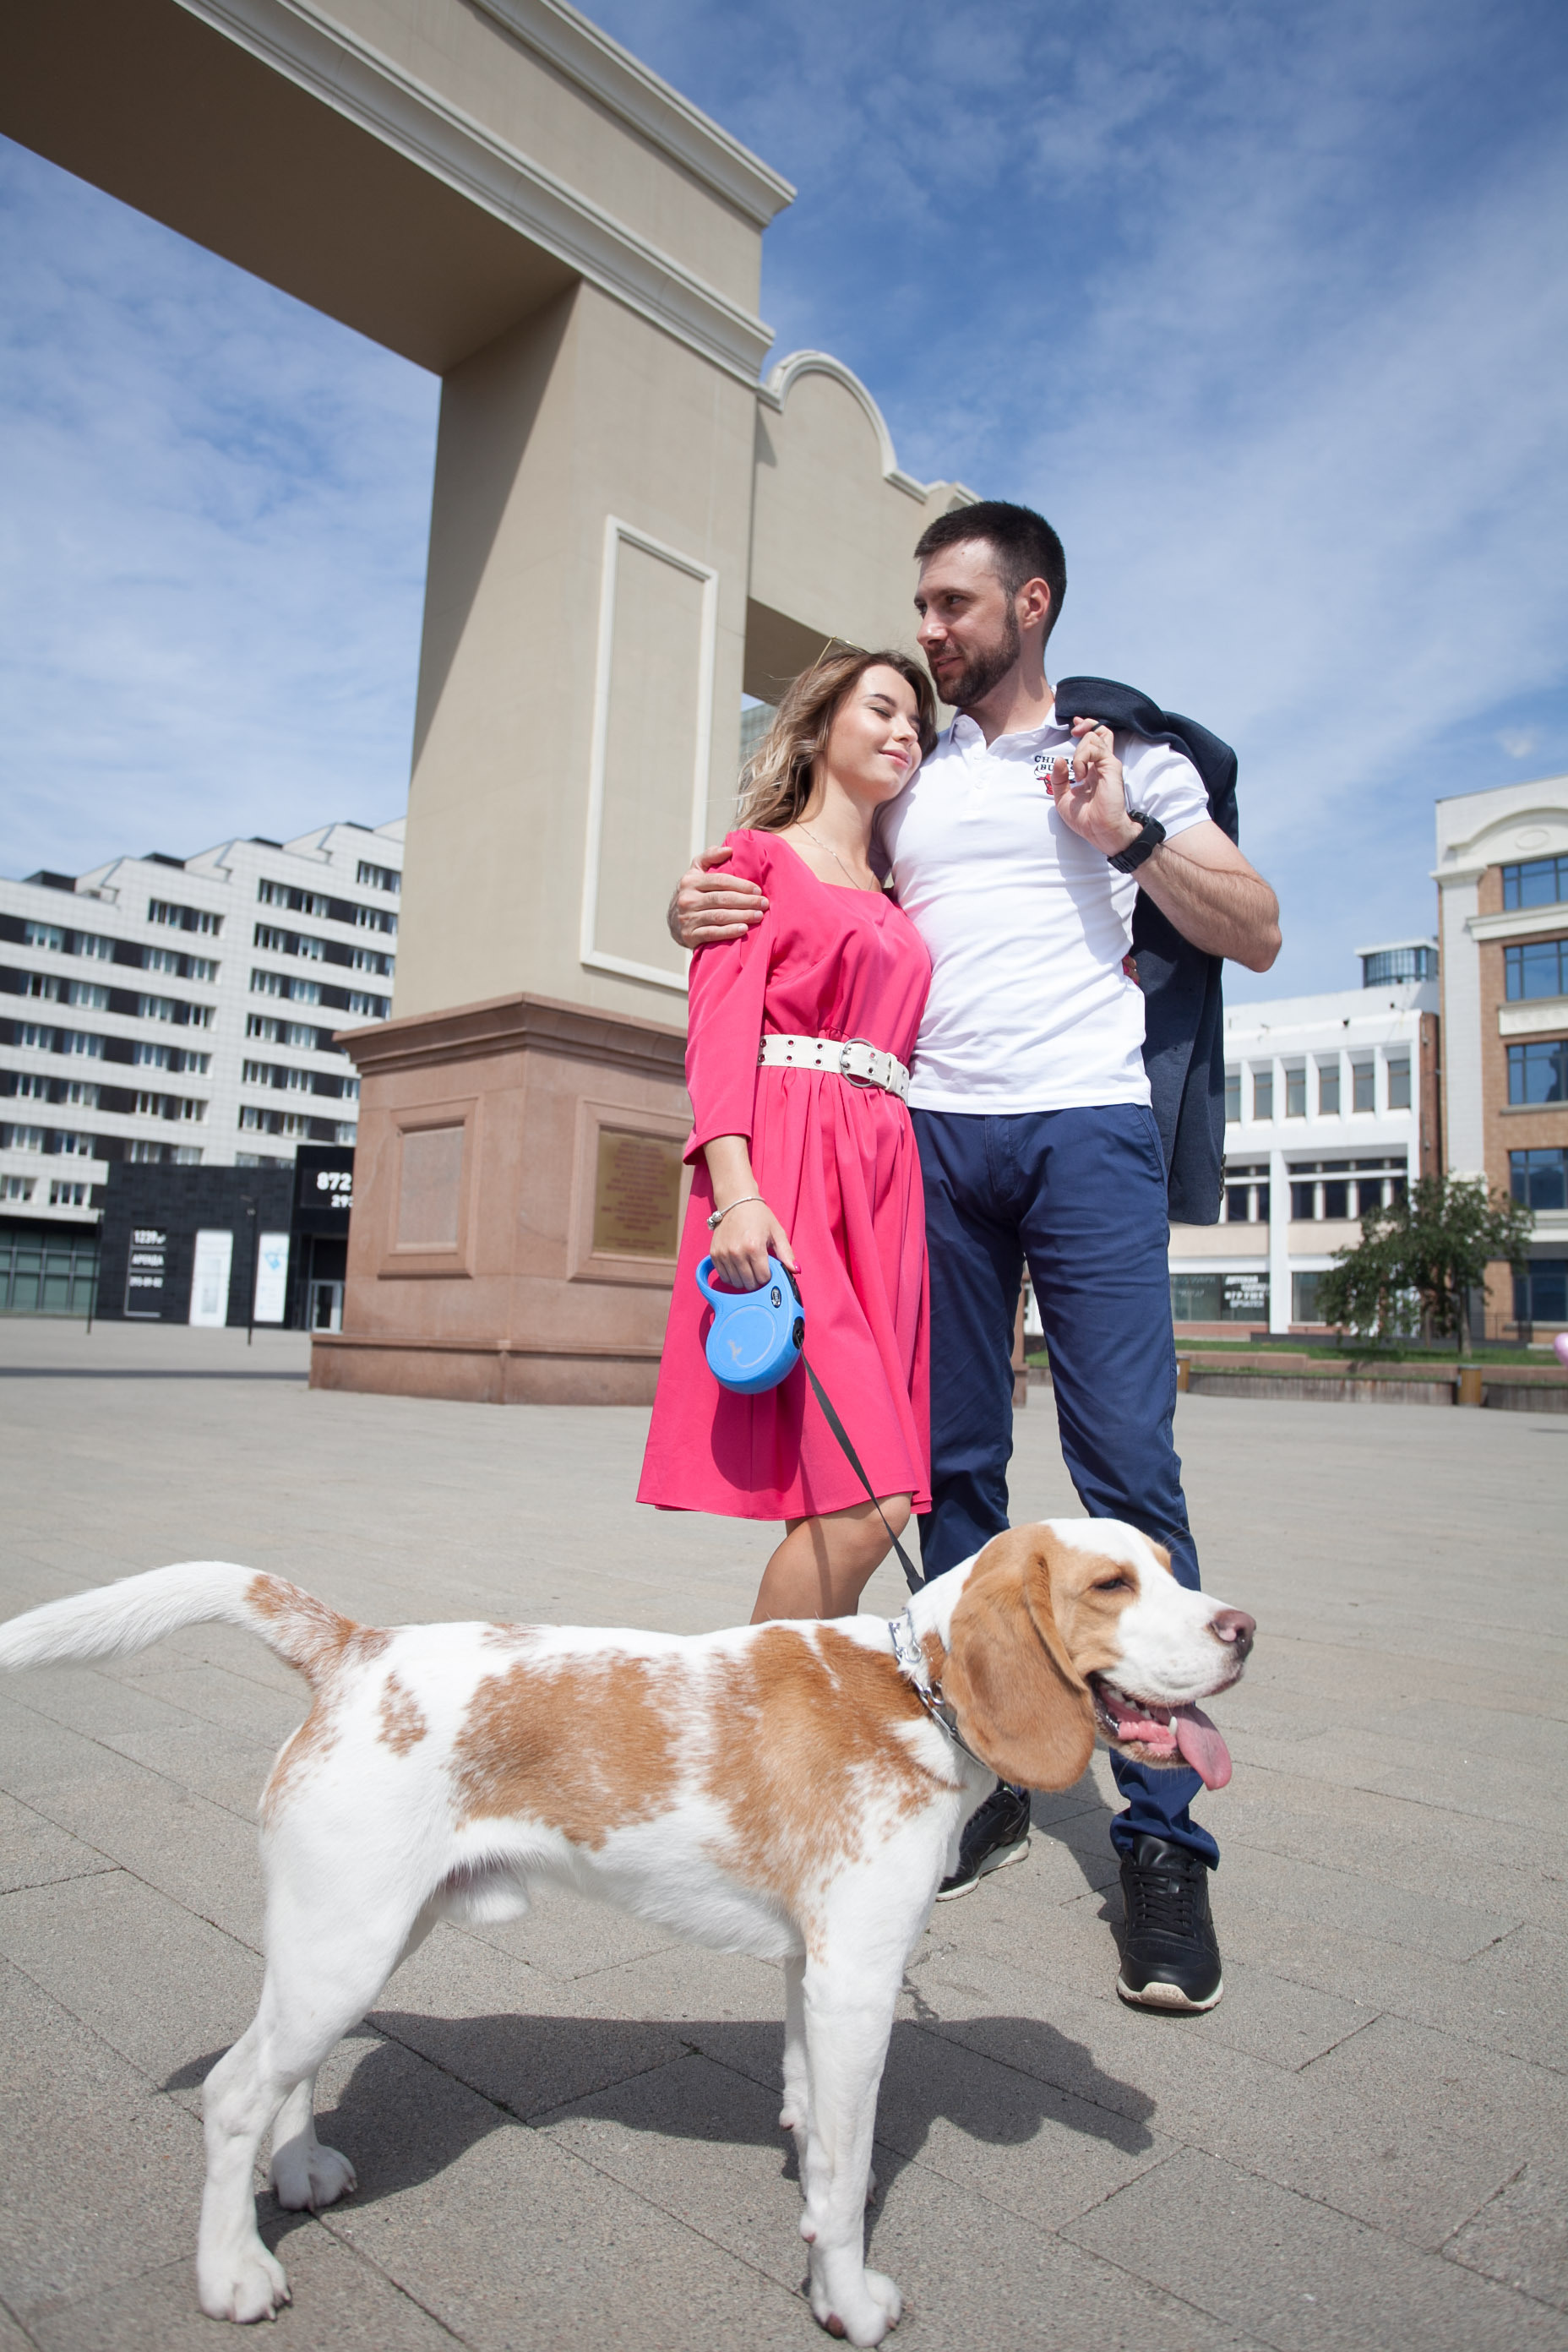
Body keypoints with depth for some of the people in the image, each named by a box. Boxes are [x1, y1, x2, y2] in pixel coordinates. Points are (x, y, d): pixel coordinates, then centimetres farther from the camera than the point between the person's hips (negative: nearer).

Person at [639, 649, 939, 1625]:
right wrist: (735, 1190, -18)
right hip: (786, 1166, -6)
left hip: (886, 1177, 6)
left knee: (856, 1501, 1)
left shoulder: (894, 903, 27)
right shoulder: (760, 854, 10)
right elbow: (719, 1031, -3)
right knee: (864, 1502, -17)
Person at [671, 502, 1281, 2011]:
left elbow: (1257, 935, 8)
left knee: (1129, 1469, -9)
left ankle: (1164, 1835, 0)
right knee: (953, 1468, 3)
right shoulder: (906, 778, 21)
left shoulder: (1129, 757, 14)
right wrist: (703, 913, 1)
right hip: (934, 1133, 3)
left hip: (1087, 1124, -3)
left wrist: (1127, 834, -5)